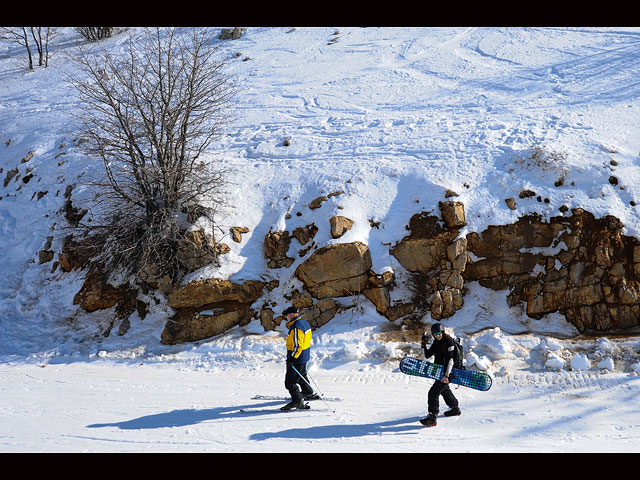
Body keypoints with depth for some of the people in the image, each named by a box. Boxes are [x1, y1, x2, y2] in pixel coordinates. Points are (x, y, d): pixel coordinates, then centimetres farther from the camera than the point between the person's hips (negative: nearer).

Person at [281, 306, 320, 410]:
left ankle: (298, 401, -11)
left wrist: (292, 358, -27)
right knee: (301, 375, 30)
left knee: (290, 382, -7)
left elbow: (298, 345, -28)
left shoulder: (296, 327, -25)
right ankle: (309, 393, 47)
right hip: (304, 356, 11)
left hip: (297, 358, -11)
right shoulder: (304, 322, 6)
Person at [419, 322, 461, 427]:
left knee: (433, 392, -17)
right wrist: (424, 344, -7)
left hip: (446, 372, -9)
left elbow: (450, 360, -23)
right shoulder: (436, 342, 7)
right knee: (444, 390, 28)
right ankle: (455, 408, 50)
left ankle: (432, 417, -17)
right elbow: (427, 356, 7)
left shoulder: (449, 341, -18)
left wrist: (446, 375, -30)